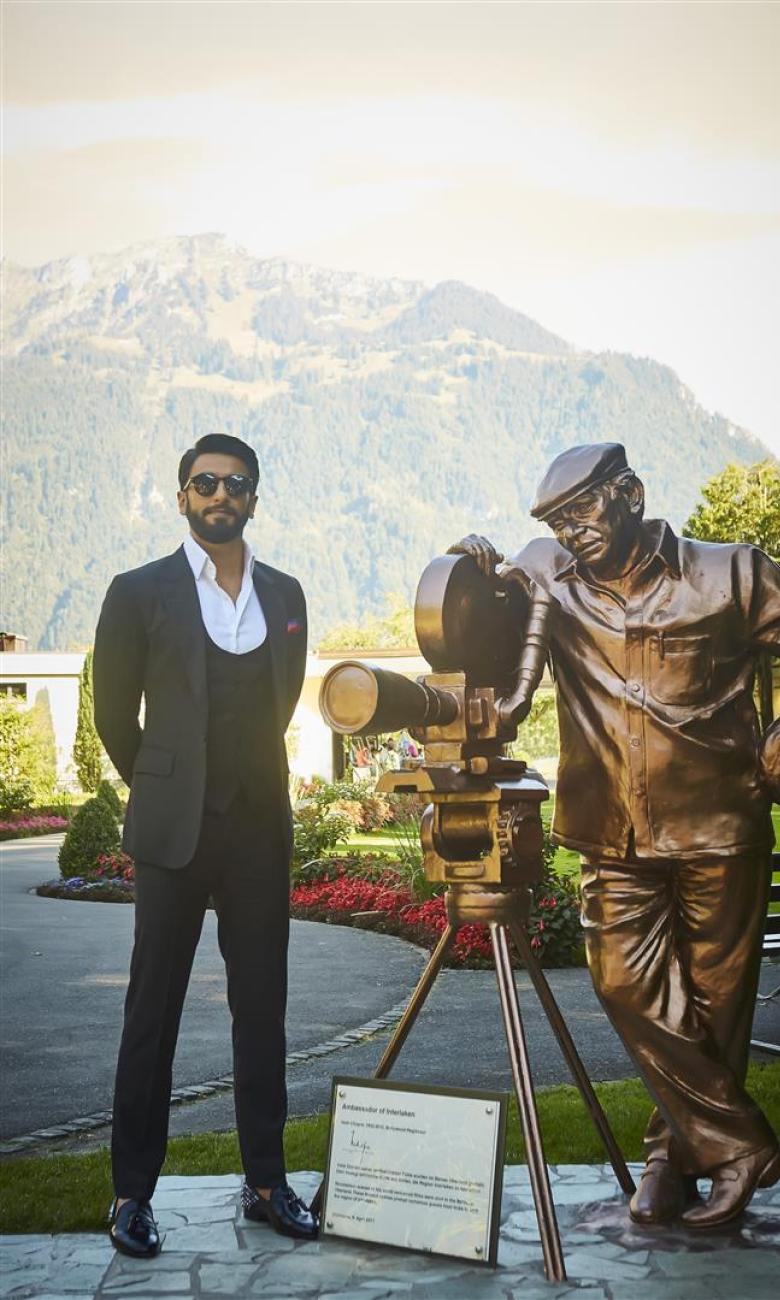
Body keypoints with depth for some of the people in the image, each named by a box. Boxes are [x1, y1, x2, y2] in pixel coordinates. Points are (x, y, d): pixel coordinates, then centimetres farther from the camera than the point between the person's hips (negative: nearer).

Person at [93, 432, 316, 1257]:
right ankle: (132, 1193, 11)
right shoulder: (140, 592, -3)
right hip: (176, 830, -3)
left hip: (262, 827, 4)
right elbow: (114, 715, 4)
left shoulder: (284, 595, 9)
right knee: (153, 1013, 2)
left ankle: (266, 1181, 18)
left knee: (261, 1008, 8)